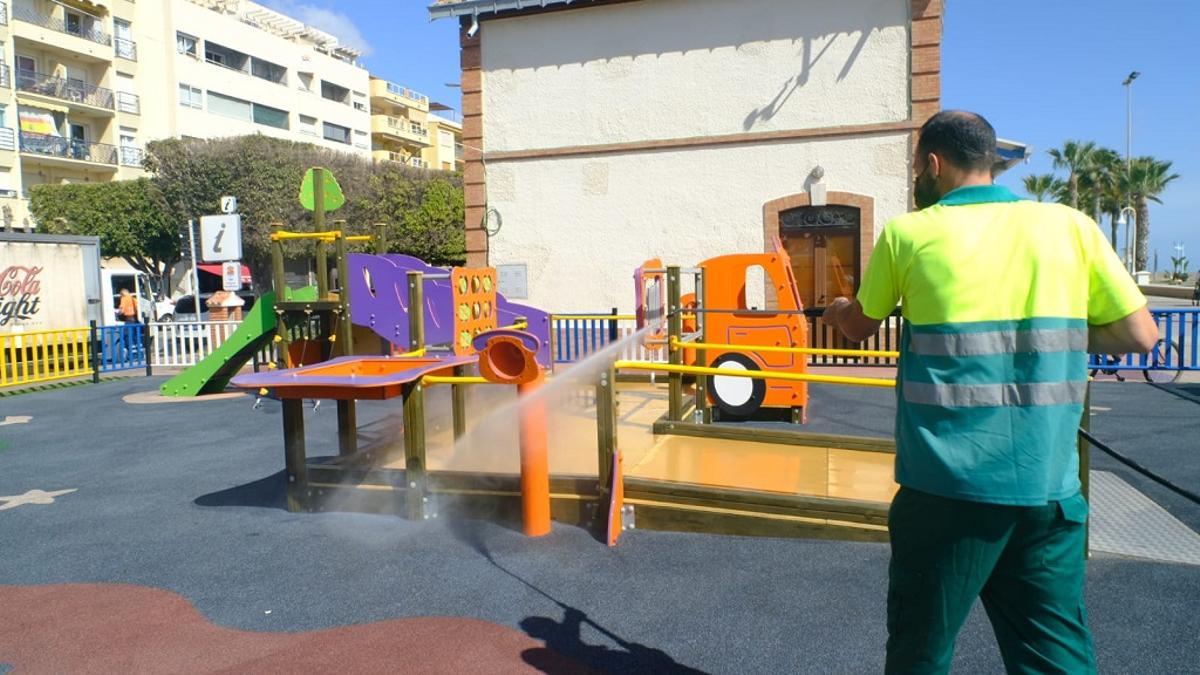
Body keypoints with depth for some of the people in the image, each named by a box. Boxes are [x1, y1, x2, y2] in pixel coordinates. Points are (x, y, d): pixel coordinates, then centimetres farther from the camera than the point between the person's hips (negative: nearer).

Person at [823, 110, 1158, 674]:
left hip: (948, 485, -2)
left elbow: (859, 327, 12)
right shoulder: (1072, 226, 4)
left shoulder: (907, 233, -2)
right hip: (1049, 485, 3)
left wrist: (837, 310, 34)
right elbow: (1139, 334, 5)